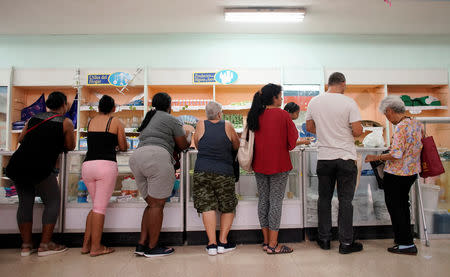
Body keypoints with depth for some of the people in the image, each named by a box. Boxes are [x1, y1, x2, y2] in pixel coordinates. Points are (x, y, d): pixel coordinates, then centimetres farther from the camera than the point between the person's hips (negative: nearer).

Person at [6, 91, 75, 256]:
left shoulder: (35, 117, 16)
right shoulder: (66, 122, 1)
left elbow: (21, 139, 21)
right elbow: (70, 147, 7)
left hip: (16, 166, 6)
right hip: (40, 168, -6)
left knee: (25, 201, 17)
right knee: (52, 202, 9)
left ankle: (26, 245, 21)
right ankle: (45, 245, 9)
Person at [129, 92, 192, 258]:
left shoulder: (148, 120, 30)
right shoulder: (171, 119, 7)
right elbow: (183, 145, 10)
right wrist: (188, 135, 30)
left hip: (137, 157, 8)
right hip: (157, 157, -8)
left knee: (152, 204, 14)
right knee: (157, 205, -2)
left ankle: (142, 244, 12)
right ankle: (152, 248, 4)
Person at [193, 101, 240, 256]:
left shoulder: (201, 125, 4)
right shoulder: (227, 126, 3)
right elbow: (237, 146, 13)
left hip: (202, 171, 1)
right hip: (224, 173, 0)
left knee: (207, 207, 3)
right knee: (228, 207, 13)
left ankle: (212, 244, 3)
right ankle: (223, 242, 12)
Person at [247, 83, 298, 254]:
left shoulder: (255, 115, 3)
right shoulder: (283, 115, -10)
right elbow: (292, 140, -5)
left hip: (259, 164, 5)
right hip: (279, 163, -5)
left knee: (263, 200, 12)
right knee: (276, 201, 1)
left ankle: (266, 241, 22)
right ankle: (273, 245, 8)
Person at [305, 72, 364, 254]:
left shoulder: (314, 102, 2)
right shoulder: (349, 102, -9)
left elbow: (309, 127, 11)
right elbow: (358, 131, -11)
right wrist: (347, 131, 10)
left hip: (324, 157, 3)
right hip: (346, 157, -3)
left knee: (324, 198, 13)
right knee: (345, 200, 6)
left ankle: (324, 239, 22)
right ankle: (346, 243, 15)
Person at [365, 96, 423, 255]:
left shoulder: (400, 127, -22)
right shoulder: (417, 124, 5)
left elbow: (396, 155, -27)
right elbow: (422, 145, 17)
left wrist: (376, 157, -14)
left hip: (396, 175, -9)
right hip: (412, 172, 9)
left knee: (395, 207, 4)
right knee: (403, 204, 22)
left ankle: (407, 244, 12)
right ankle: (405, 236, 36)